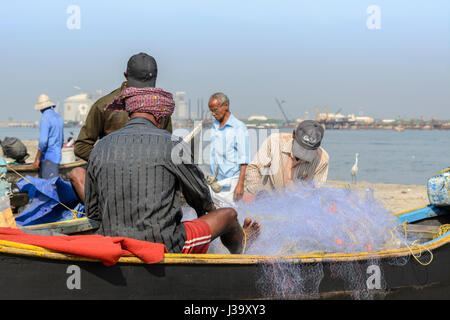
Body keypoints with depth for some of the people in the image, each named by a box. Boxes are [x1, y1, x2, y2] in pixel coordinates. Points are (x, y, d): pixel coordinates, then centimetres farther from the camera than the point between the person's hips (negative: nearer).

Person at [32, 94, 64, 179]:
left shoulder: (45, 118, -12)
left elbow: (43, 141, -19)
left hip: (48, 157, -8)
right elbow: (62, 139, 23)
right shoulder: (58, 117, 15)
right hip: (57, 156, 8)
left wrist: (37, 159, -15)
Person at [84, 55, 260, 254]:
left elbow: (93, 211, 9)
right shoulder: (170, 145, -9)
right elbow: (199, 193, 6)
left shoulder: (101, 148, 3)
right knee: (228, 215, 21)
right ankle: (239, 245, 57)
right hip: (167, 247, -5)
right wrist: (205, 210, 29)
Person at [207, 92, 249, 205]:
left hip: (231, 180, -6)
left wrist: (240, 184, -18)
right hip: (215, 181, 6)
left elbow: (243, 159, -12)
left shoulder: (239, 127, -8)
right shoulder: (214, 126, 14)